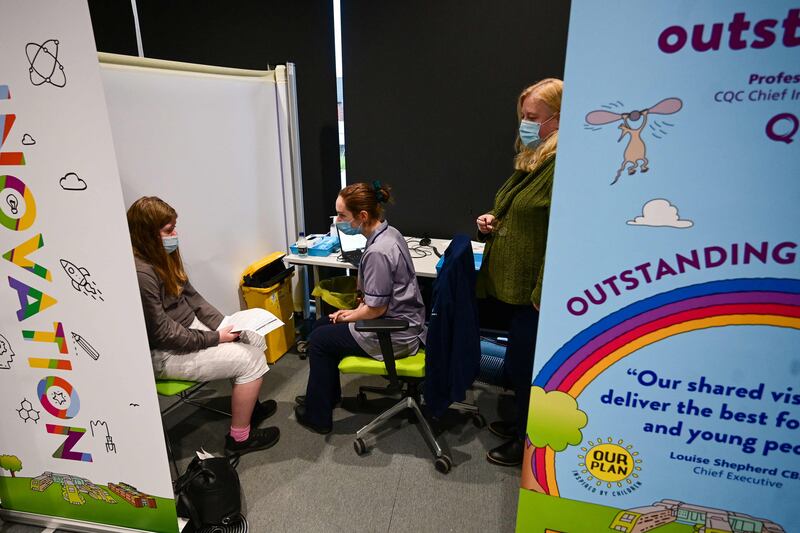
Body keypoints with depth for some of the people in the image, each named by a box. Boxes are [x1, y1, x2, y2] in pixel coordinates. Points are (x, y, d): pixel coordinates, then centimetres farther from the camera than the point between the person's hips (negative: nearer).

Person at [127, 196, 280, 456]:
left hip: (192, 326, 9)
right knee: (250, 360, -13)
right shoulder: (140, 273, -27)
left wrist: (222, 324, -2)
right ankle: (239, 437, 4)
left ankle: (248, 403, 26)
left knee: (256, 340, 4)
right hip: (164, 354, -9)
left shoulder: (164, 256, 1)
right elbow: (162, 333, -25)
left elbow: (190, 295, 8)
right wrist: (214, 339, -19)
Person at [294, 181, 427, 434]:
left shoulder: (377, 252, -29)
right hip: (404, 319, 9)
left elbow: (376, 309, -22)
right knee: (322, 324, 18)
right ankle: (328, 394, 34)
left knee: (318, 339, 5)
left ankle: (317, 417, 21)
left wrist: (350, 316, -4)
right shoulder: (389, 232, 1)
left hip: (395, 336, -9)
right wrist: (356, 309, 6)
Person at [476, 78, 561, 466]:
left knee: (522, 366, 6)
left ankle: (528, 442, 28)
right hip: (509, 284, 9)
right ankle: (522, 422, 43)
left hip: (534, 290, -9)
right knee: (518, 365, 22)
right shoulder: (531, 159, 13)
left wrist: (544, 295, -23)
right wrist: (492, 222, 5)